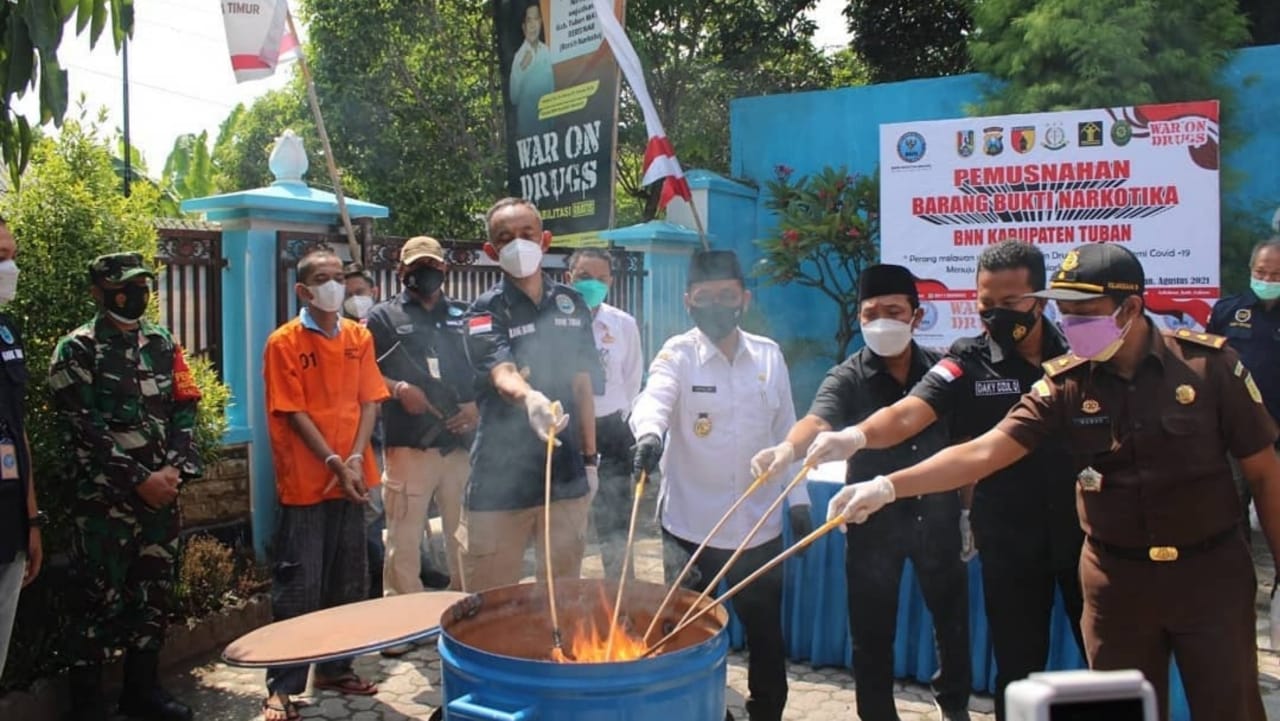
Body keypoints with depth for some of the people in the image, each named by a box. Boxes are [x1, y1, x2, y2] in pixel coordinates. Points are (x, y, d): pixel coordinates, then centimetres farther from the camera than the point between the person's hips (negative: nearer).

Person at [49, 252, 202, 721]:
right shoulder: (77, 350, -4)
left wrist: (176, 468, -7)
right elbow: (88, 429, -11)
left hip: (162, 492, 5)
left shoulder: (162, 343, 11)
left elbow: (184, 409, 8)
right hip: (106, 498, -5)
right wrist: (140, 479, -15)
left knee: (154, 594, 11)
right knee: (102, 600, 0)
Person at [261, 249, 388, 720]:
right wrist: (334, 463, -16)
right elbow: (294, 413, -9)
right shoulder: (284, 342, -5)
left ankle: (336, 668, 27)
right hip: (305, 482, -5)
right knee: (298, 587, -1)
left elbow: (369, 402, 4)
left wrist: (356, 458, -10)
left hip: (352, 479, 5)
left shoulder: (359, 337, 8)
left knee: (348, 582, 13)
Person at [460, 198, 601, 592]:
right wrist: (530, 398, -46)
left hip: (567, 475, 3)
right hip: (501, 478, -3)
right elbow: (502, 373, -23)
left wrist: (590, 457, 9)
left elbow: (583, 384, 12)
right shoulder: (487, 311, -5)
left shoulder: (571, 303, 7)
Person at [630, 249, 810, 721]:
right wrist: (649, 433, -50)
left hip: (759, 525, 3)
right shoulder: (678, 354, -8)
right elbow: (655, 397, -29)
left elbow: (785, 431, 8)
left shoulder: (769, 355, 2)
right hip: (691, 525, -2)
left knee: (766, 632, 16)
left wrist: (797, 497, 6)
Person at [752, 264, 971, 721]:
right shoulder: (846, 379, -9)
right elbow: (817, 421, -29)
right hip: (874, 524, -2)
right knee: (872, 633, 7)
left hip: (938, 518, 2)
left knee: (953, 619, 17)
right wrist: (787, 447, -50)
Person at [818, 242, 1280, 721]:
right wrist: (888, 486, -28)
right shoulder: (1063, 385, -8)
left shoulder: (1209, 362, -10)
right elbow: (983, 453, -16)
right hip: (1118, 579, 1)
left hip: (1211, 571, -1)